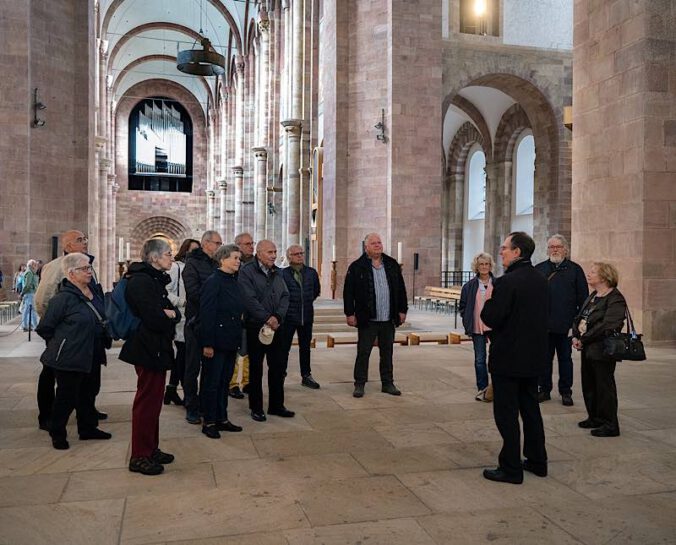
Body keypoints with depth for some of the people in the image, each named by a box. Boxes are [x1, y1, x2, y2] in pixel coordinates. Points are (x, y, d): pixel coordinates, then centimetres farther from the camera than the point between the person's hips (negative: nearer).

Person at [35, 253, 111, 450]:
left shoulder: (92, 293, 6)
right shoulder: (63, 298, -18)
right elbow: (44, 328, -12)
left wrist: (104, 339, 14)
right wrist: (61, 343, -1)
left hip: (90, 357, 8)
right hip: (69, 359, -8)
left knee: (88, 394, 18)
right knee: (66, 397, 4)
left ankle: (88, 428, 33)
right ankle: (57, 434, 21)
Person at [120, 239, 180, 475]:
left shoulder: (155, 280, 14)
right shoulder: (141, 281, -16)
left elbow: (174, 314, 10)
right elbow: (154, 319, -25)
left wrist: (169, 313, -12)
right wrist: (169, 315, -5)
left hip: (157, 349, 10)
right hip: (148, 349, -10)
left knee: (153, 400, 16)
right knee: (147, 401, -2)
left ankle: (151, 449, 27)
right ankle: (140, 456, 8)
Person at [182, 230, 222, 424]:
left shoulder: (216, 264, 12)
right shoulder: (192, 263, -6)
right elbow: (194, 292, -18)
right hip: (196, 322, -6)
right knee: (193, 366, 3)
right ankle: (191, 408, 13)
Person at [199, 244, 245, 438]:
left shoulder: (234, 283, 11)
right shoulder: (213, 282, -13)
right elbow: (206, 314, -17)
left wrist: (238, 340, 13)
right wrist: (207, 344, -20)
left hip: (231, 342, 8)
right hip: (216, 343, -8)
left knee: (224, 381, 15)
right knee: (211, 383, 4)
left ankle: (222, 419, 25)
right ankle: (209, 422, 14)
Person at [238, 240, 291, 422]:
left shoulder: (277, 273, 10)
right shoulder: (247, 272, -9)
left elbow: (285, 296, 5)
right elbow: (250, 299, -17)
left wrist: (278, 316, -11)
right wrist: (267, 318, -18)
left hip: (275, 326, 6)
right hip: (255, 326, -5)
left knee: (278, 367, 10)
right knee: (256, 369, 6)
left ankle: (276, 405, 23)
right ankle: (256, 408, 18)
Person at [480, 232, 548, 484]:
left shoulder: (507, 282, -20)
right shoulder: (540, 280, 6)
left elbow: (491, 319, -22)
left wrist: (489, 301, -3)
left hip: (508, 358, -8)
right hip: (533, 356, 8)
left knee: (506, 414, 2)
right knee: (530, 409, 19)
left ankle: (511, 469, 9)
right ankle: (537, 461, 29)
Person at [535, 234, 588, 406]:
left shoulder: (575, 269, 4)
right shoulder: (538, 269, 9)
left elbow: (583, 298, 2)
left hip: (565, 325, -1)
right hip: (543, 324, 1)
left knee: (565, 359, 9)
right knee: (544, 358, 8)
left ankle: (566, 392, 19)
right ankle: (544, 390, 20)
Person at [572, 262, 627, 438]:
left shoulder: (615, 299, -15)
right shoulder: (592, 296, 14)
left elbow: (607, 326, -23)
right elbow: (579, 318, 16)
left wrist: (583, 339, -18)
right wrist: (576, 336, -2)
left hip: (602, 350, -9)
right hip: (587, 349, 9)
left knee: (604, 387, -1)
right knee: (588, 384, 16)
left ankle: (610, 425, 9)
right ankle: (595, 418, 30)